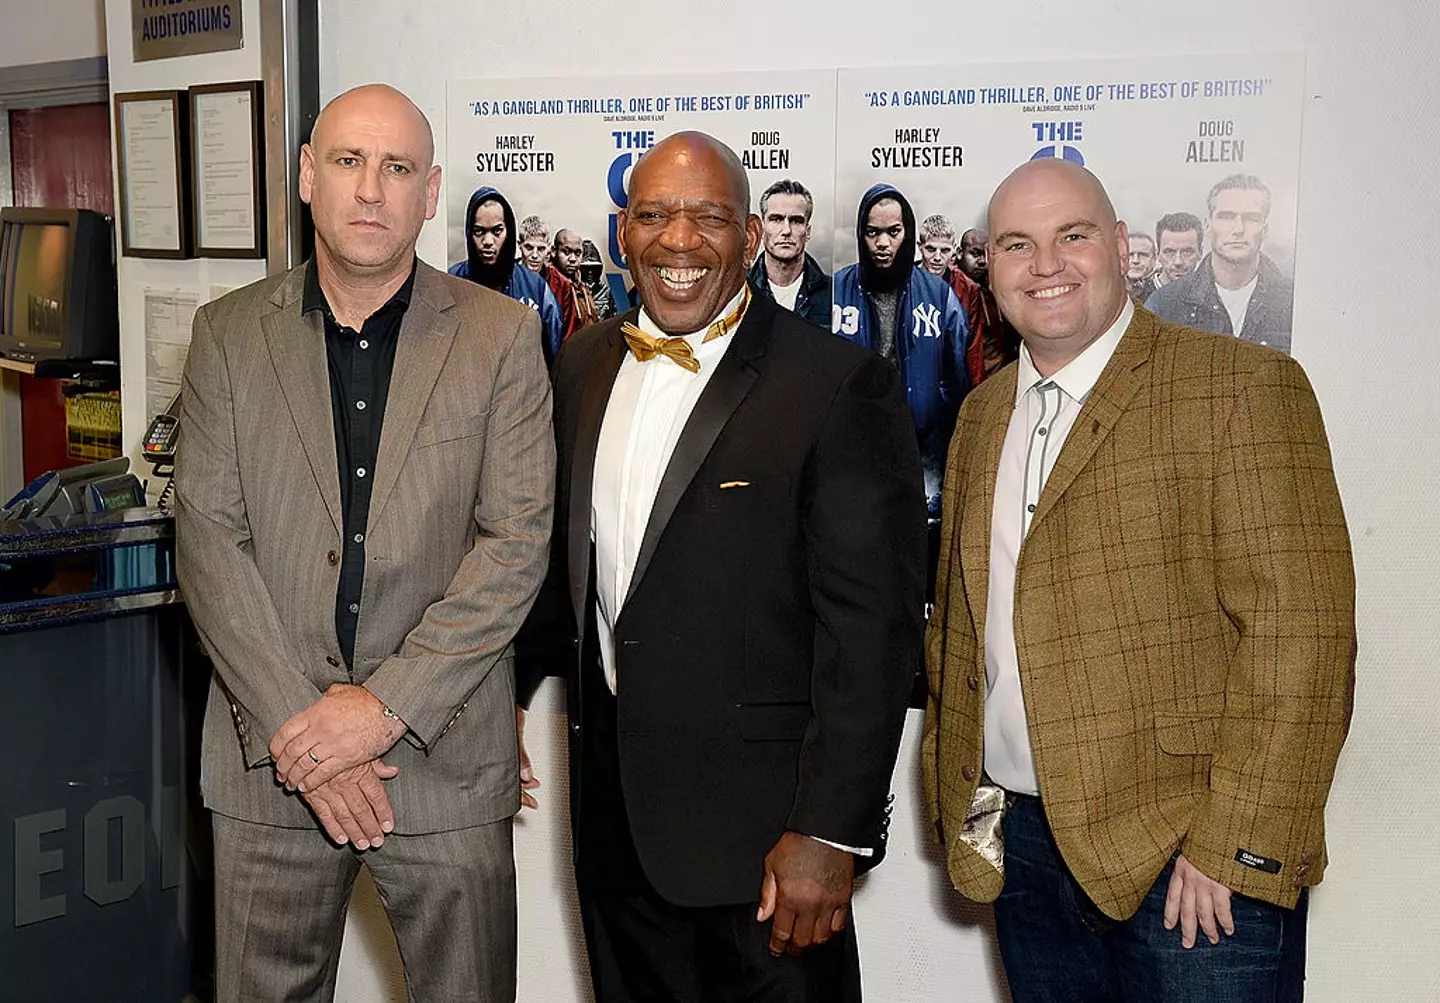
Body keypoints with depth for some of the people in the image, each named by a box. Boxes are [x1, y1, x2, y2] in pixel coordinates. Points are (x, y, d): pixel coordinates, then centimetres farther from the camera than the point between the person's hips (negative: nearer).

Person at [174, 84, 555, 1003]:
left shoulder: (501, 337, -1)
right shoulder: (230, 334, 4)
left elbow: (516, 543, -7)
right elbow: (210, 539, -3)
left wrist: (387, 704, -14)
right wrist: (297, 723, -12)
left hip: (445, 752, -1)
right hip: (272, 755, 2)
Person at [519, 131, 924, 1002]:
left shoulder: (839, 385, -14)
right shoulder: (585, 365, 7)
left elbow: (872, 627, -16)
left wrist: (830, 832, -18)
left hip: (761, 826, -5)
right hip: (613, 810, 6)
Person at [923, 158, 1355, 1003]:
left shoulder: (1244, 386, -9)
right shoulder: (983, 414, 11)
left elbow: (1301, 634, -15)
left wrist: (1234, 845, -17)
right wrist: (958, 798, 10)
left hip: (1194, 866, -5)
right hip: (1023, 844, 6)